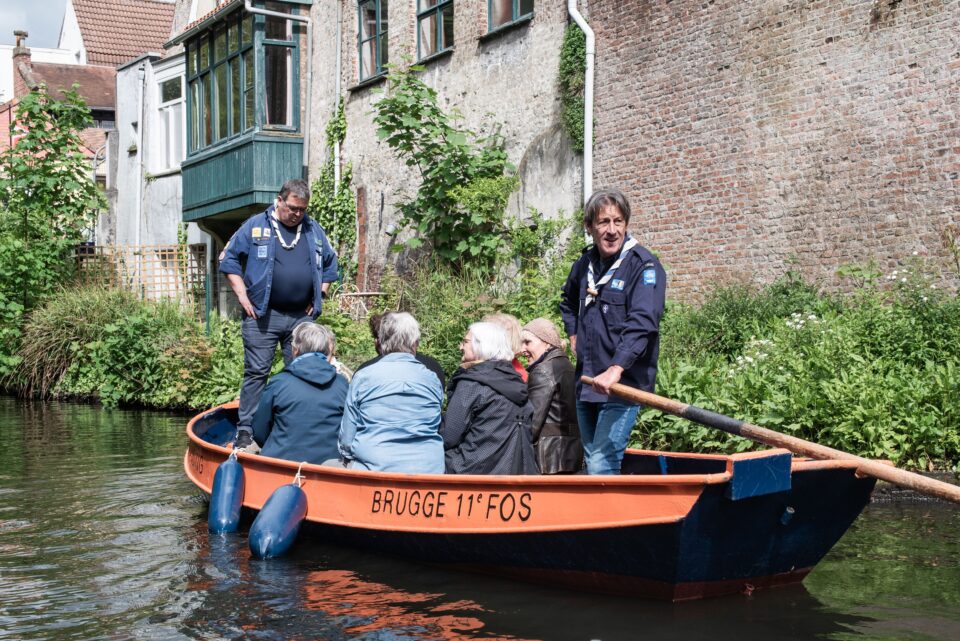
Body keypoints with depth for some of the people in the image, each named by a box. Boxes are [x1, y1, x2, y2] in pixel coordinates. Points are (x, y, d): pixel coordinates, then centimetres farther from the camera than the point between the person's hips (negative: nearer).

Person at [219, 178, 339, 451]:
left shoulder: (314, 230, 12)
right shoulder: (256, 226, 2)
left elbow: (330, 264, 23)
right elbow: (228, 259, 4)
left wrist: (318, 297, 12)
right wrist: (243, 296, -3)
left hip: (302, 316, 4)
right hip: (262, 315, -3)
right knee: (256, 373, -4)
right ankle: (245, 431, -1)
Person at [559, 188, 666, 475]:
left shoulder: (643, 265, -11)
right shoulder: (585, 264, 10)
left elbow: (642, 324, -24)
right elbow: (568, 302, 34)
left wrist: (616, 369, -33)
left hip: (624, 384, -7)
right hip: (587, 383, 8)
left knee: (601, 465, -16)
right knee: (592, 462, 16)